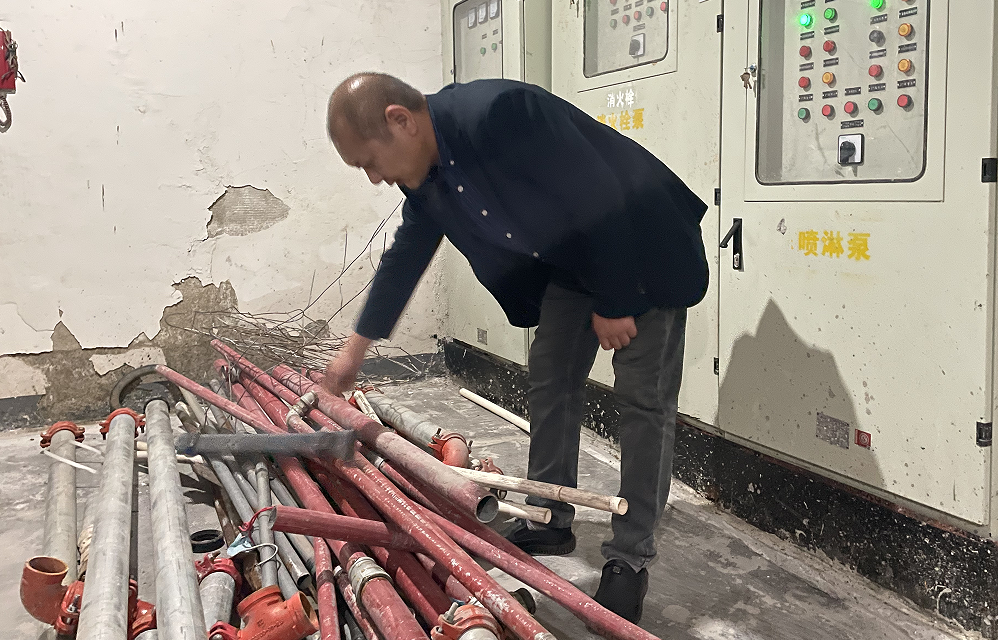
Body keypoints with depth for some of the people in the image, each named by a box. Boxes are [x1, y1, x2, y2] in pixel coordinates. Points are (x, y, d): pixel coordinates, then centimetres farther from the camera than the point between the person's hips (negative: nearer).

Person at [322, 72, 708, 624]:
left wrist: (613, 303, -21)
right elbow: (405, 257, 9)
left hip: (643, 248, -8)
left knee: (642, 398, -6)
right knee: (551, 379, 10)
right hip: (570, 261, 9)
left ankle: (630, 560, 1)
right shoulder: (425, 169, -5)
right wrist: (355, 348, 14)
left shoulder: (498, 112, -33)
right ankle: (550, 522, 24)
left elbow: (598, 200, -31)